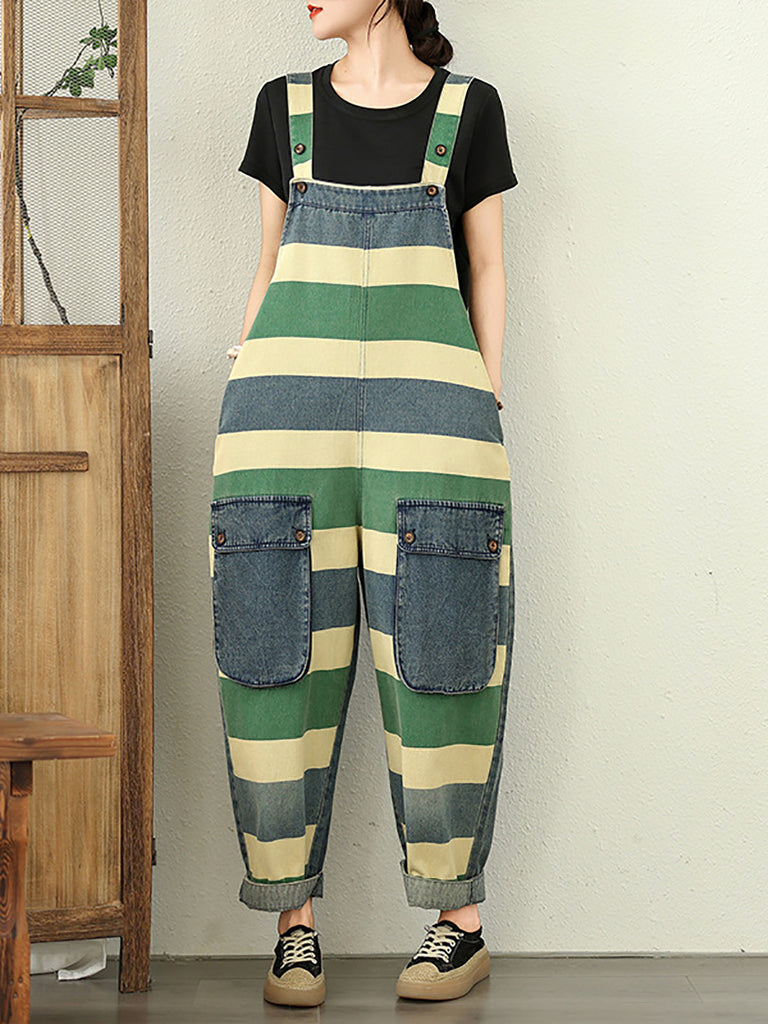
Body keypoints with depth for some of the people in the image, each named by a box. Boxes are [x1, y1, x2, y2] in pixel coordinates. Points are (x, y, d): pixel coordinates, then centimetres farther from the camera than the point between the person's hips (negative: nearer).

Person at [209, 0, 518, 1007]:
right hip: (292, 390, 2)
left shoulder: (469, 107, 11)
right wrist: (243, 399, 8)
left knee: (436, 647, -4)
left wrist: (485, 412, 2)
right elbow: (269, 265, 17)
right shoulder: (285, 105, 16)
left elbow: (487, 270, 11)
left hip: (426, 395, -2)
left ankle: (461, 921, 8)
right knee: (284, 649, -3)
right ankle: (294, 921, 6)